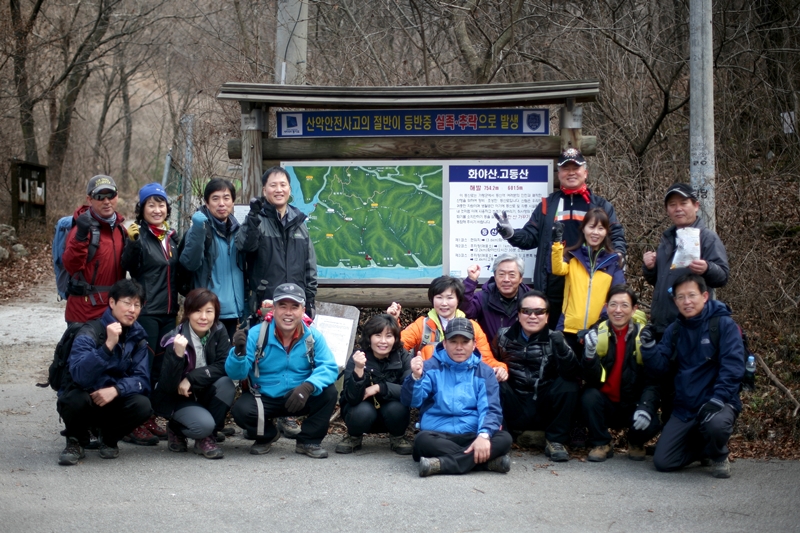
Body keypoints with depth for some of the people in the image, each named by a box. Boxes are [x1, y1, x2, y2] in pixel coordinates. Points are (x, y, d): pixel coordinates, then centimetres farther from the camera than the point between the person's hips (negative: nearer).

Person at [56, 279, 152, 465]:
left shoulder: (138, 337, -4)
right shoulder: (89, 334, -19)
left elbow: (142, 379, -10)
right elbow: (80, 376, -35)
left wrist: (116, 389, -29)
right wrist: (108, 345, -45)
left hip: (112, 403, 3)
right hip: (84, 400, -3)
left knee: (142, 405, -26)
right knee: (76, 399, -36)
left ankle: (110, 438, 5)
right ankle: (76, 441, -3)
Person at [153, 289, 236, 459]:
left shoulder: (219, 332, -10)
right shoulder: (176, 339, -22)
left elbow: (223, 366, -18)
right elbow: (168, 386, -28)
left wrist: (191, 379, -27)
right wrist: (177, 354, -43)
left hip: (203, 394, 4)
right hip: (174, 399, -4)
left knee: (226, 383, -26)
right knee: (203, 424, -30)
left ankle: (207, 438, -8)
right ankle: (175, 429, 7)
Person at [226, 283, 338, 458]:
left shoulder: (313, 336, -8)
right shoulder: (256, 334, -14)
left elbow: (329, 368, -17)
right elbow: (236, 373, -16)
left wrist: (308, 386, -37)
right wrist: (239, 352, -40)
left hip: (300, 399, 1)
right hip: (263, 399, -1)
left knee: (329, 392, -24)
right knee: (241, 410, -29)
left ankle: (308, 440, 0)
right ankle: (267, 435, 7)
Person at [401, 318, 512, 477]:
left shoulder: (484, 372, 9)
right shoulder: (431, 367, 5)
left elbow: (490, 409, -3)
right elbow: (410, 401, -6)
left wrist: (484, 435, -24)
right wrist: (416, 377, -28)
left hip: (472, 436, 2)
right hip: (438, 435, -2)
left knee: (504, 438, -25)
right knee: (423, 439, -35)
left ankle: (443, 463, -31)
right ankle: (487, 460, -33)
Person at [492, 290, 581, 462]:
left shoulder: (553, 340, -1)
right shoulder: (504, 336, 3)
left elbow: (572, 375, -14)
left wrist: (563, 349, -31)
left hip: (543, 409, 1)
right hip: (514, 411, 0)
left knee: (569, 385, -23)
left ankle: (555, 440, -8)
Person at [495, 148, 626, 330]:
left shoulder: (601, 206, 12)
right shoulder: (547, 205, 14)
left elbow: (617, 237, 9)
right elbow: (530, 237, 12)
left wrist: (617, 254, -12)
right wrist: (511, 234, -8)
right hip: (552, 288, 1)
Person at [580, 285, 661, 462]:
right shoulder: (597, 333, -6)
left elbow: (653, 381, -7)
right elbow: (591, 380, -13)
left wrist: (646, 408, -24)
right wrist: (590, 354, -31)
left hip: (633, 406, 0)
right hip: (605, 405, 0)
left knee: (650, 425, -28)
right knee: (589, 396, -29)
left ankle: (636, 443, 9)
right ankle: (601, 444, -4)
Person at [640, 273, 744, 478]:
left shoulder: (724, 324, -8)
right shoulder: (674, 330, 9)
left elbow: (733, 367, -16)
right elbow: (660, 366, 3)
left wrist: (717, 400, -26)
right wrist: (648, 346, -16)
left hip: (718, 403, -5)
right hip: (685, 408, 5)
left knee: (716, 424, -40)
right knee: (662, 462, -4)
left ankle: (719, 456, -2)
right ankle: (705, 447, 26)